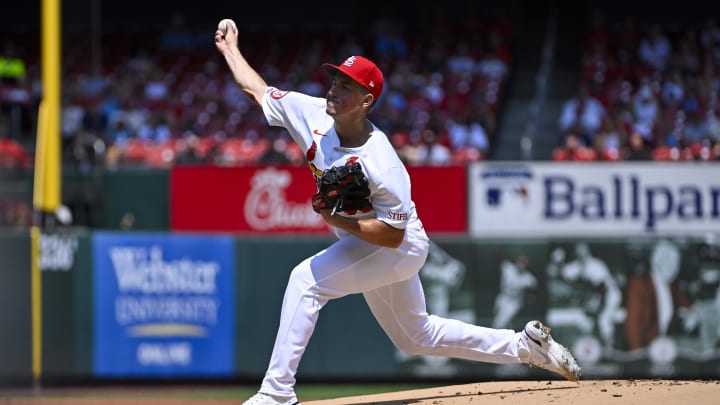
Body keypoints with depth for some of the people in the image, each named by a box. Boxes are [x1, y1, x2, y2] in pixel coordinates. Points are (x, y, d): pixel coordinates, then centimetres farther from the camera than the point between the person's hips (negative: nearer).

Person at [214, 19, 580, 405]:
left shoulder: (382, 167, -33)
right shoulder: (313, 114, -14)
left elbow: (392, 235, -29)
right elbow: (257, 89, 1)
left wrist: (337, 219, -33)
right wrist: (231, 49, 6)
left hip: (400, 248, -9)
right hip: (362, 248, 9)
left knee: (307, 278, -25)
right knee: (418, 336, 21)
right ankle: (526, 345, 33)